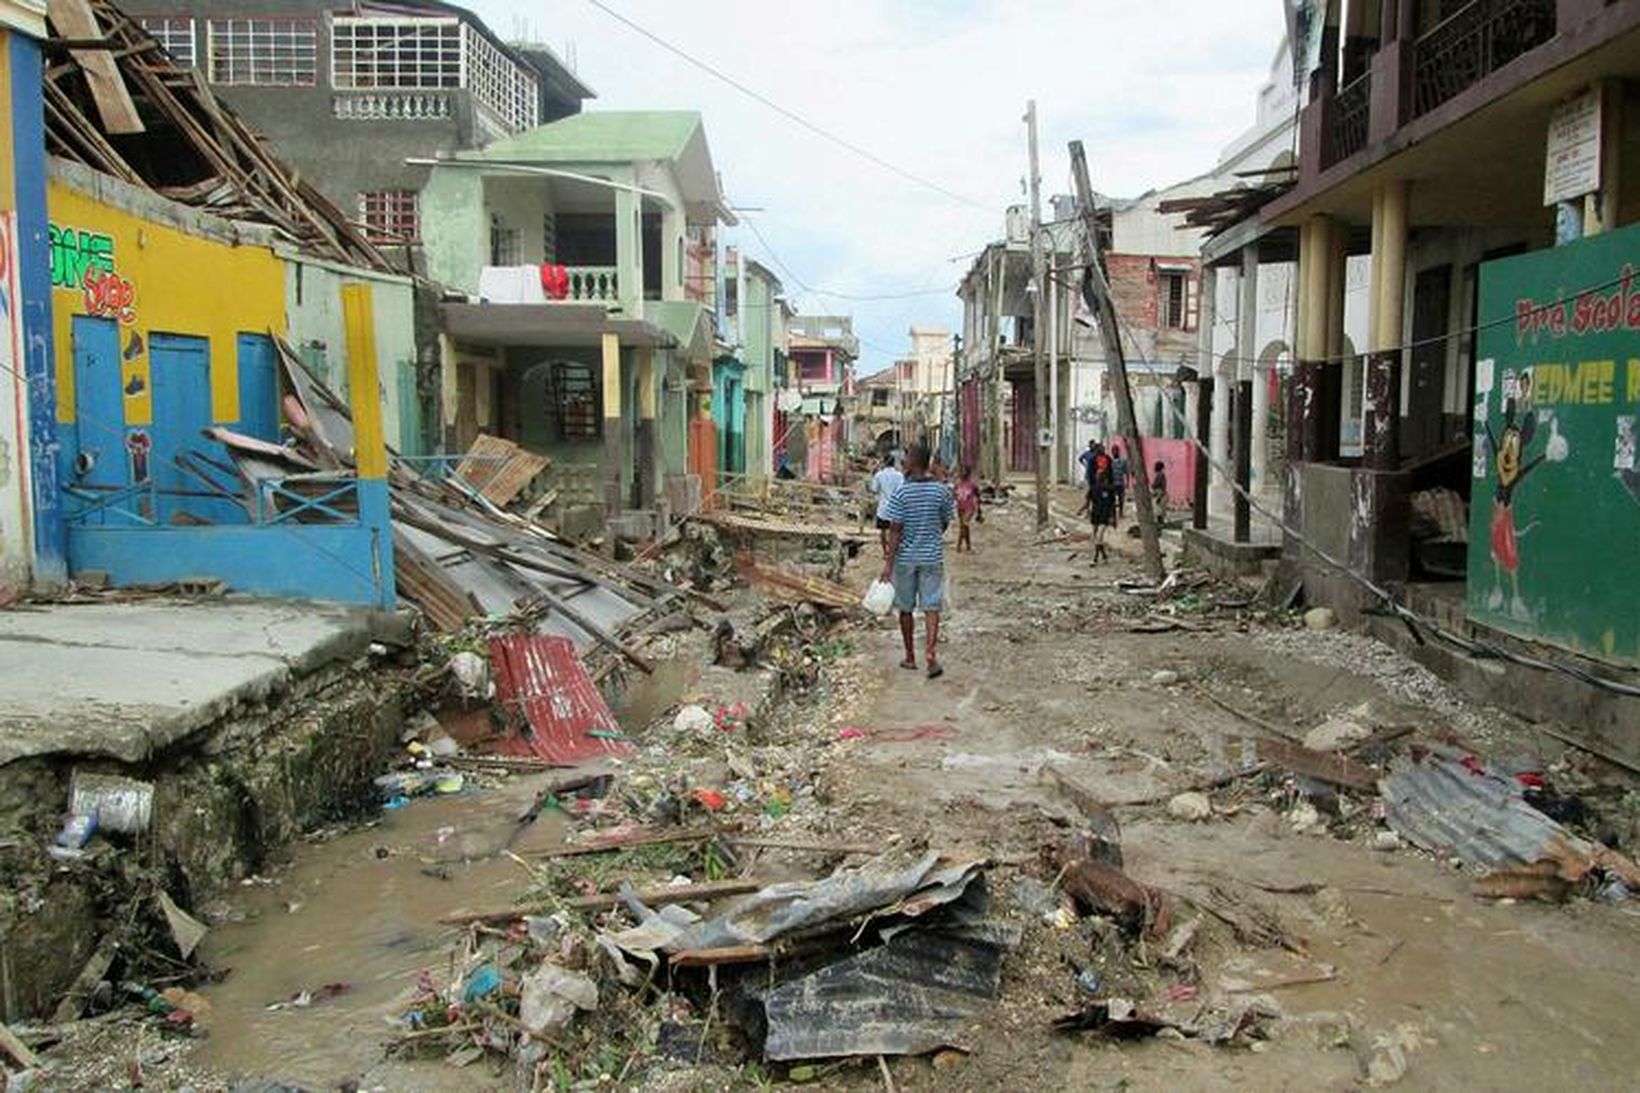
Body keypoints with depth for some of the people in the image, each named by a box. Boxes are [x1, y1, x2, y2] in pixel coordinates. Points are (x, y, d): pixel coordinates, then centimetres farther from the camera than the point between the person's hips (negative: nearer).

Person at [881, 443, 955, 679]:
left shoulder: (901, 494, -12)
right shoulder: (942, 491, -3)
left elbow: (895, 530, -14)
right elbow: (946, 523, 7)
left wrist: (888, 562, -11)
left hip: (906, 557, -2)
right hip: (932, 556, 2)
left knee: (906, 608, 12)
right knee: (931, 607, 2)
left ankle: (910, 657, 21)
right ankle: (931, 653, -15)